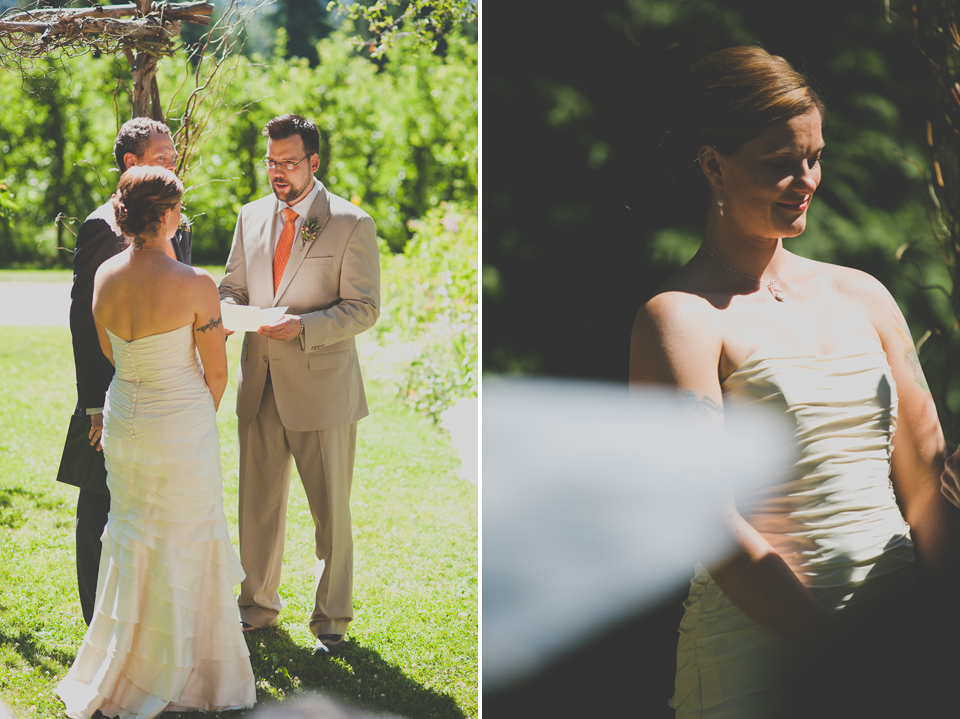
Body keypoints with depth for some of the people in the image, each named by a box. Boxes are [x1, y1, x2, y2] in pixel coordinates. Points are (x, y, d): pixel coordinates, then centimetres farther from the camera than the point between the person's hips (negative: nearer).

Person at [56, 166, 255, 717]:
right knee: (183, 544, 10)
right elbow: (217, 370, -12)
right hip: (183, 424, -5)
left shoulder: (105, 277, -5)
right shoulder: (196, 285, -22)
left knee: (130, 537, 20)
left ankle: (120, 665, 30)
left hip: (124, 418, 5)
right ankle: (170, 672, 21)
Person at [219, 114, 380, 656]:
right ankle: (259, 604, 29)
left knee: (331, 510, 5)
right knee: (258, 503, 13)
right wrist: (226, 311, -9)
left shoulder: (352, 224, -7)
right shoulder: (252, 217, 9)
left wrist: (303, 327, -24)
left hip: (321, 387, -4)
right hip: (260, 386, 5)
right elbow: (234, 285, 15)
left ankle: (332, 618, 18)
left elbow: (364, 308, -10)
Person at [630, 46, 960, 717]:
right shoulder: (680, 318, -7)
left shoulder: (862, 296, 10)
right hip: (759, 652, -5)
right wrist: (841, 651, -19)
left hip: (899, 631, 5)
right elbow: (708, 523, -15)